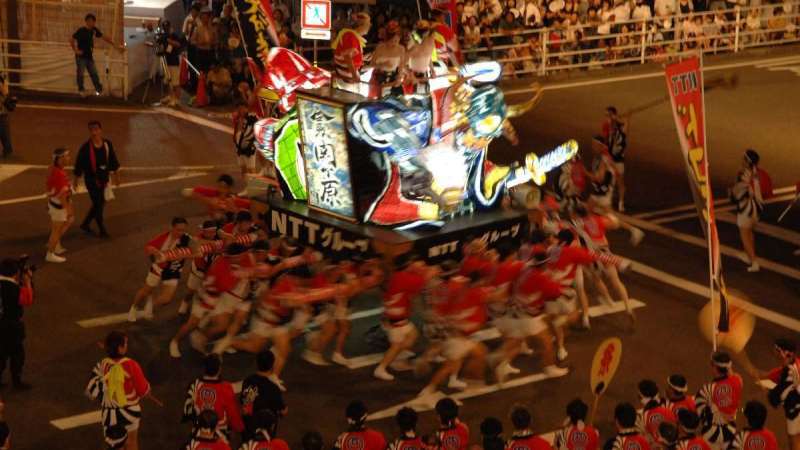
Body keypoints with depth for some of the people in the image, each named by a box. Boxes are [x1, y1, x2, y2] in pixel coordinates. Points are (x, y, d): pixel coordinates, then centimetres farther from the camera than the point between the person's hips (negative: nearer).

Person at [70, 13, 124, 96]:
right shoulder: (81, 31, -16)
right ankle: (81, 90, 15)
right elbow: (71, 40, -13)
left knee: (94, 74, 6)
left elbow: (105, 38, 5)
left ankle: (99, 89, 13)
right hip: (81, 56, -5)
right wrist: (75, 50, -16)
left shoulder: (94, 30, -1)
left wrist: (116, 45, 4)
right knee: (80, 74, 2)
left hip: (89, 56, 5)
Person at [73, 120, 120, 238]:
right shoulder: (86, 147, -17)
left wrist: (115, 175, 15)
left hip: (103, 179, 5)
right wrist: (76, 179, -2)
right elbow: (79, 164, -8)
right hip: (91, 180, -5)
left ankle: (85, 224, 34)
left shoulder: (107, 144, -4)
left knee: (100, 203, 15)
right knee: (98, 204, -1)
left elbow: (112, 160, 9)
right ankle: (103, 230, 12)